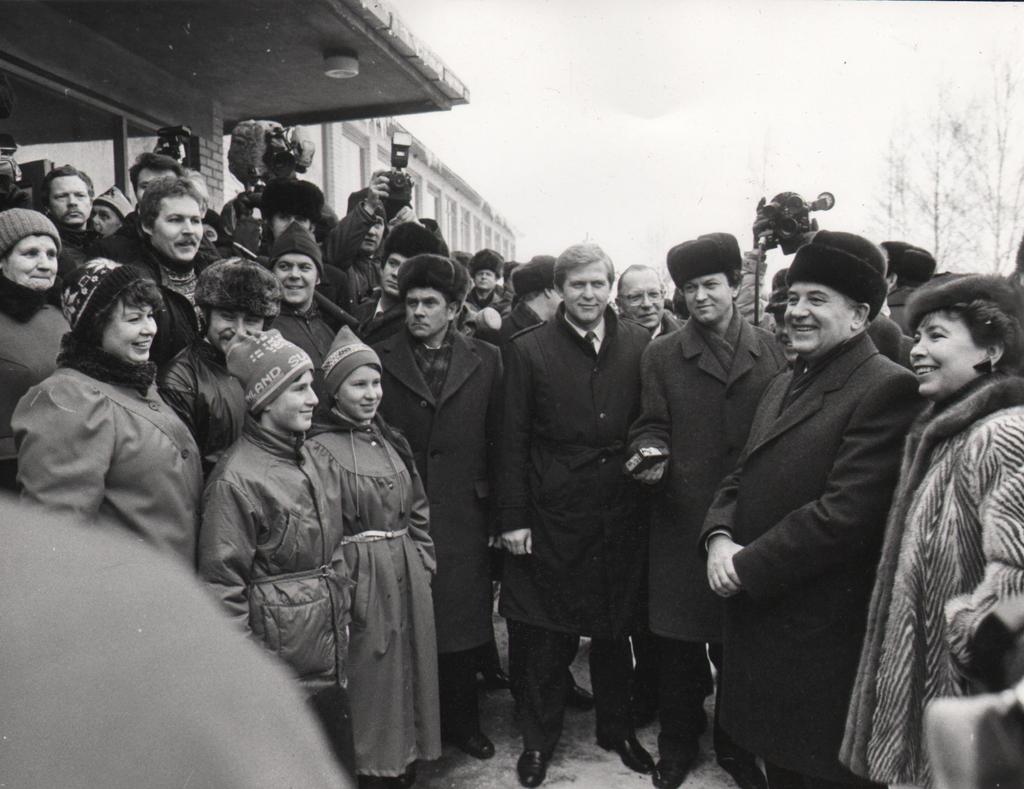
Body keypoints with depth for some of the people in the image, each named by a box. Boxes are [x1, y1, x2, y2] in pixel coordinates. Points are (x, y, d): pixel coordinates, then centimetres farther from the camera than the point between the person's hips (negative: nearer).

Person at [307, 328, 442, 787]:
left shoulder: (389, 440, 10)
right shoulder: (321, 450, -10)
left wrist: (424, 560, 9)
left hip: (408, 578, 7)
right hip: (364, 580, -6)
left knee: (410, 671, 15)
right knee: (370, 679, 5)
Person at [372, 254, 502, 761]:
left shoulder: (486, 361, 6)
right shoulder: (379, 359, 3)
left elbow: (498, 442, 6)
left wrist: (495, 512, 3)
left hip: (462, 515, 1)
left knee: (462, 621, 10)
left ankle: (461, 721, 30)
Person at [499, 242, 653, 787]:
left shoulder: (639, 345, 4)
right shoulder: (527, 350, -4)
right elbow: (512, 441, -4)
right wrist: (513, 517, -6)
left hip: (621, 514, 3)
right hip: (551, 514, -2)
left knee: (615, 629, 15)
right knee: (543, 635, 7)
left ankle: (616, 728, 36)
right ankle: (538, 738, 28)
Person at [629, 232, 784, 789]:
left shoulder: (768, 350, 8)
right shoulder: (661, 356, 6)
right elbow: (652, 425, 5)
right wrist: (650, 451, -18)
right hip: (683, 518, 0)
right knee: (678, 643, 7)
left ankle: (735, 743, 30)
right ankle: (678, 741, 26)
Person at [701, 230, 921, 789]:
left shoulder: (887, 390, -16)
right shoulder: (783, 386, 14)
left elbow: (847, 512, -23)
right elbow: (741, 476, 14)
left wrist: (747, 566, -18)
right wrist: (719, 537, -6)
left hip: (823, 634, -8)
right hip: (756, 616, 8)